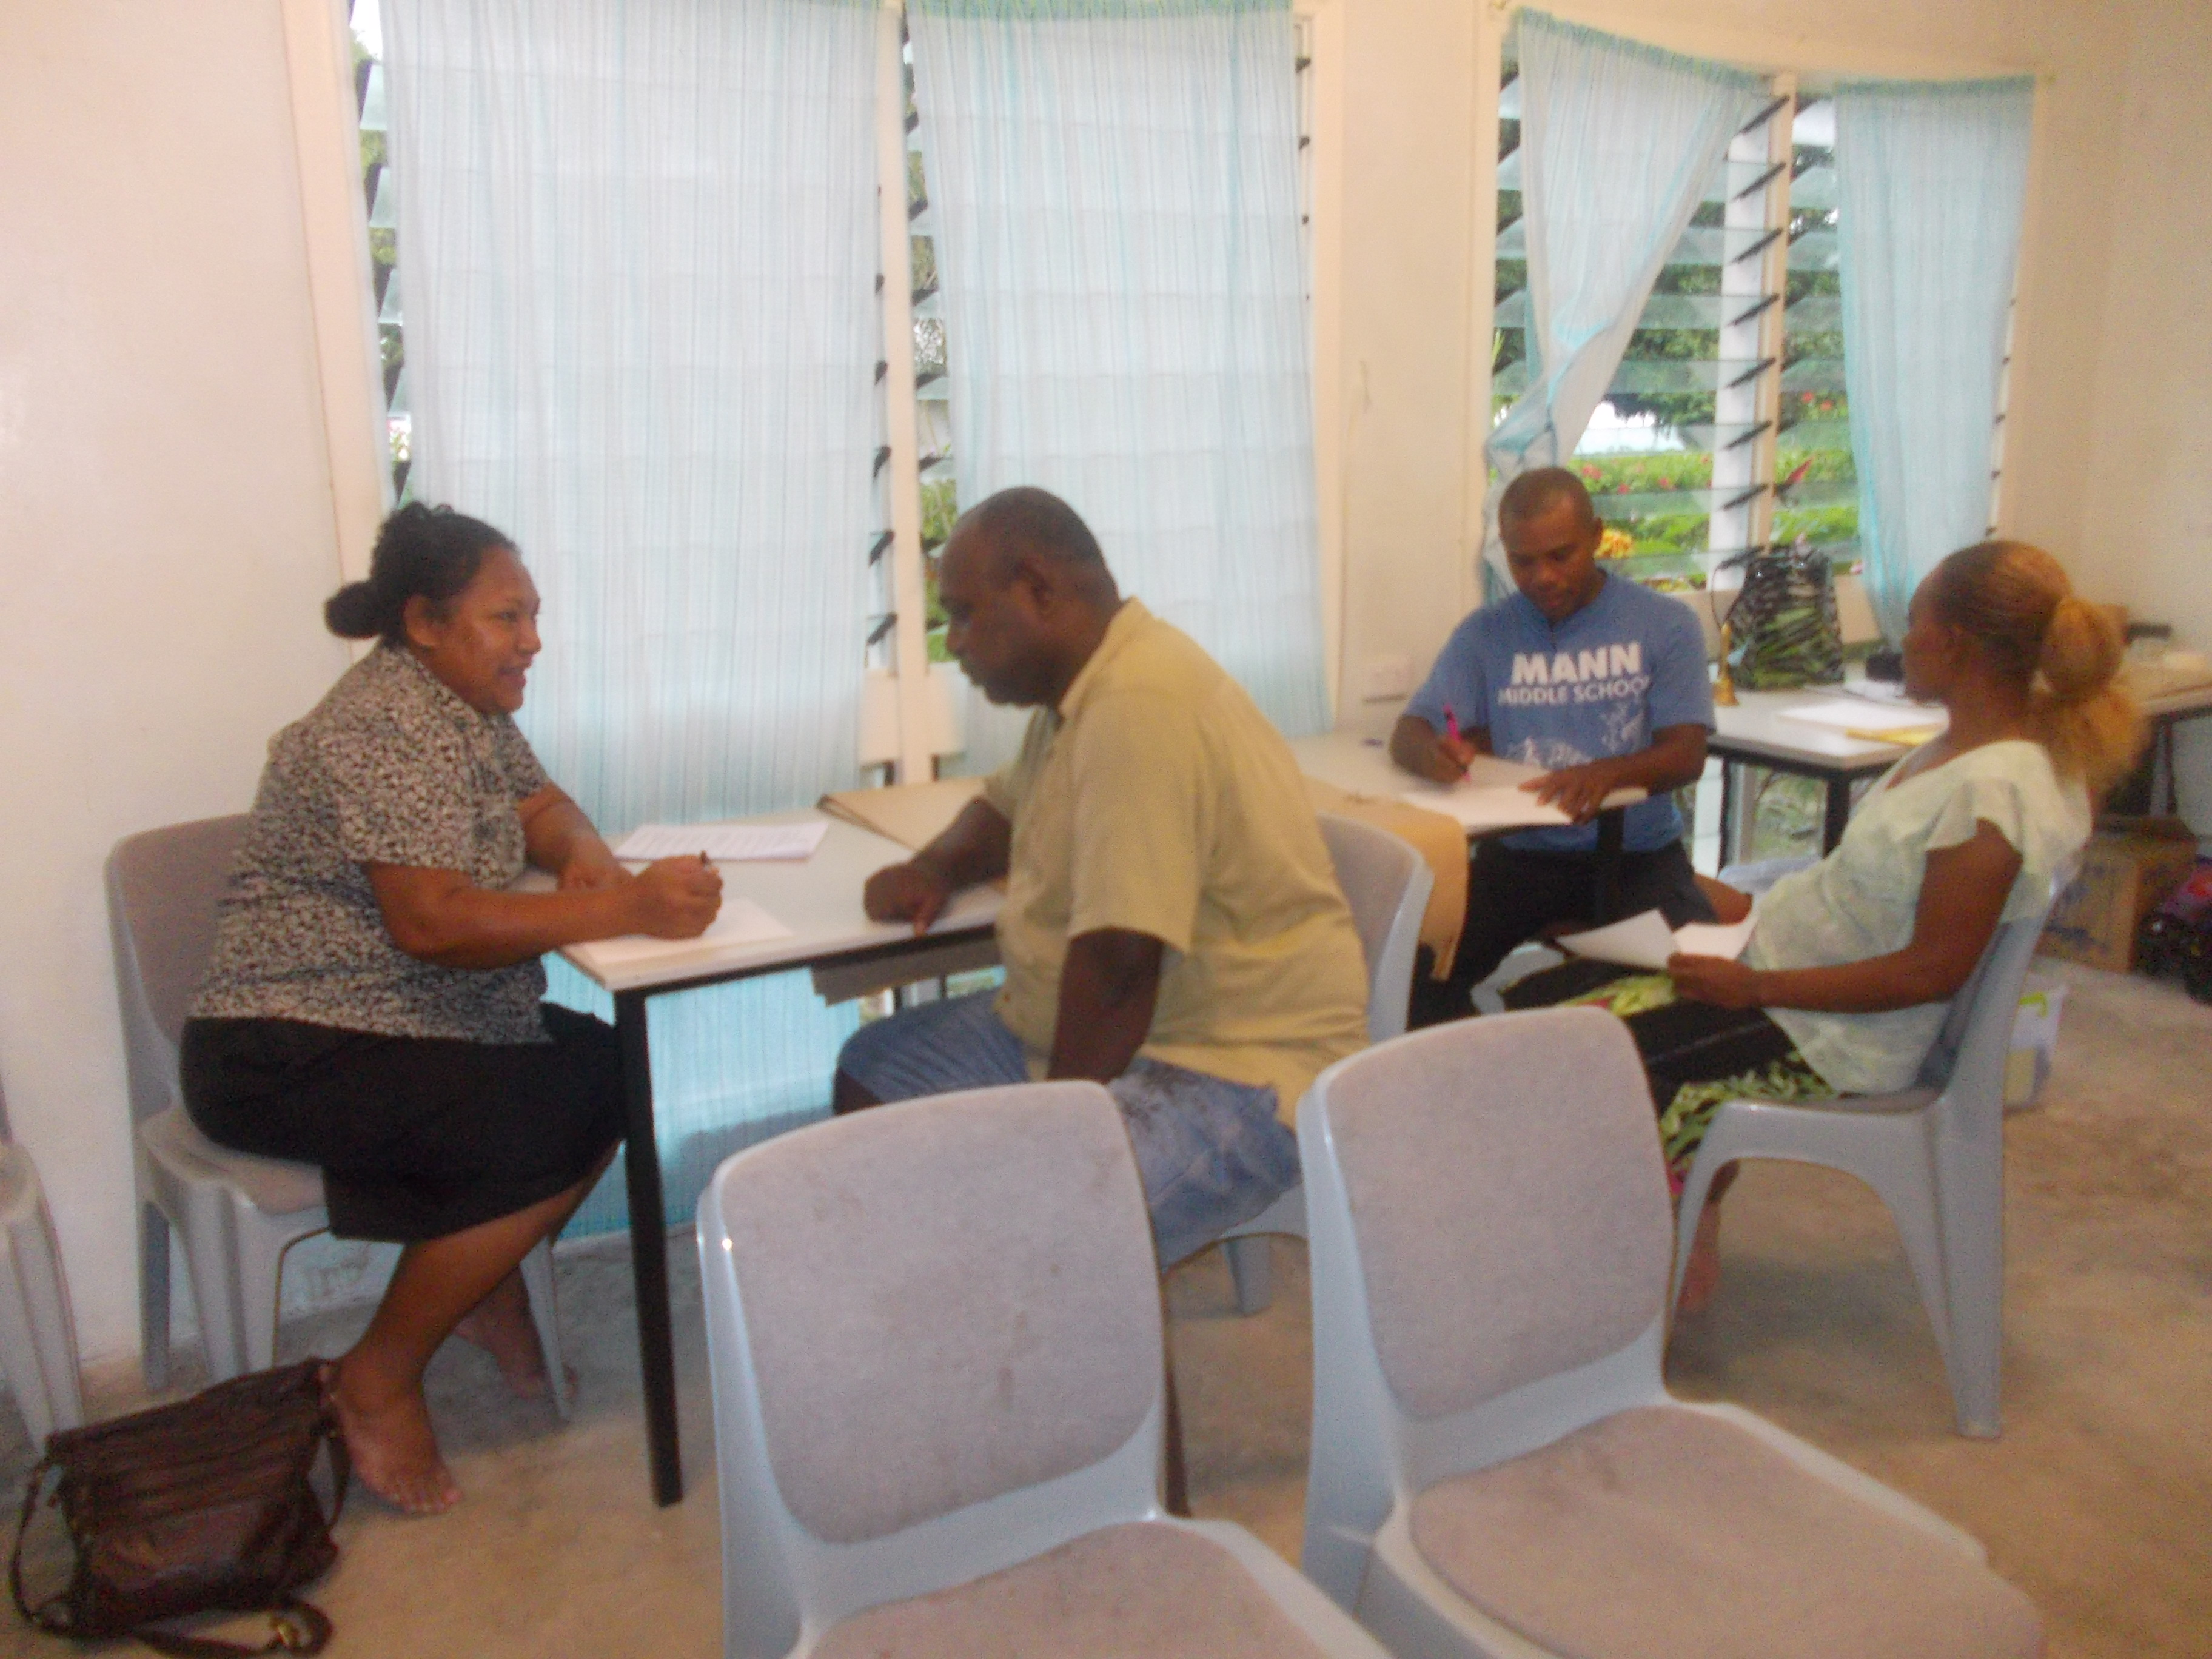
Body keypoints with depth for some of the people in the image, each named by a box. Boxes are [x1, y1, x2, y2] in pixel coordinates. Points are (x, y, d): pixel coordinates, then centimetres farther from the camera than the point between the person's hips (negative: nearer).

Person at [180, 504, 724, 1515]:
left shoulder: (468, 704, 7)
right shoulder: (380, 732, -23)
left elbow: (539, 804, 13)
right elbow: (432, 921, -32)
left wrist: (583, 852, -11)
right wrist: (627, 909, -33)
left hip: (406, 1021, 9)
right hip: (283, 1053, -9)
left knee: (614, 1070, -1)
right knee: (552, 1129, -22)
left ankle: (487, 1280, 17)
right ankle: (378, 1383, -5)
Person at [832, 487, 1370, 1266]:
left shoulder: (1139, 708, -25)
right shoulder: (1083, 689, 9)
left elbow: (1117, 962, -28)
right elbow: (1007, 805, 28)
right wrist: (936, 866, 6)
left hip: (1234, 1074, -10)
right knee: (873, 1073, 14)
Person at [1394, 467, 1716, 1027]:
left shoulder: (1665, 624, 0)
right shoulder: (1484, 634, 3)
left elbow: (1687, 754, -7)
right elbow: (1408, 734, 0)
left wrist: (1609, 772, -30)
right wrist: (1434, 754, -27)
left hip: (1637, 853, -1)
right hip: (1520, 853, 1)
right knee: (1423, 965, -23)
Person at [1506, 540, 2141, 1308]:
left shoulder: (1993, 791, -24)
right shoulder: (1964, 746, 5)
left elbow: (1935, 970, -23)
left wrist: (1754, 988, -21)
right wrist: (1757, 909, 9)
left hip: (1826, 1041, -10)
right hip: (1772, 969, 10)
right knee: (1542, 998, 4)